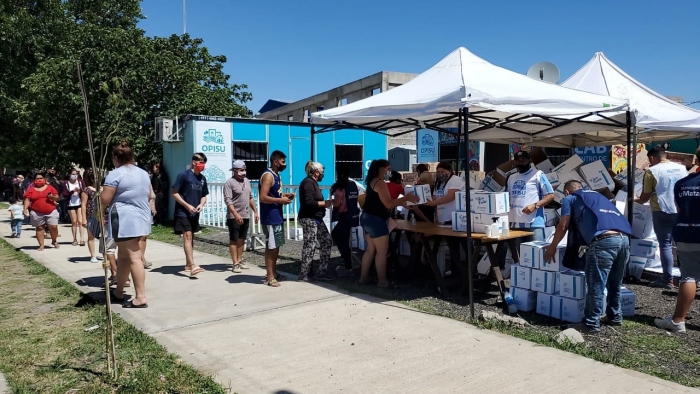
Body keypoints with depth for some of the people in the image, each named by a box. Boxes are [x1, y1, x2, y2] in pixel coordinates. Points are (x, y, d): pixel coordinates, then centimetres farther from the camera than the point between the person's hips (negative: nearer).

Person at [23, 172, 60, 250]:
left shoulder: (50, 187, 7)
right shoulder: (31, 189, 5)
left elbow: (57, 197, 9)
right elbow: (27, 200, 1)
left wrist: (53, 197, -14)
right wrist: (25, 209, -12)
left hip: (51, 212, 0)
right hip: (37, 213, 0)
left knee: (53, 227, -6)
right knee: (39, 228, 5)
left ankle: (54, 241, 18)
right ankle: (41, 245, 10)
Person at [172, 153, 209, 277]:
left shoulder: (202, 178, 9)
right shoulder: (184, 175, -11)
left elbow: (204, 195, 17)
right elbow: (174, 193, -11)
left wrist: (201, 204, -4)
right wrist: (187, 205, -17)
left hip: (195, 213, 7)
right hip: (183, 212, -7)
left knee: (191, 237, 13)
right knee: (187, 236, -14)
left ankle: (188, 265, 24)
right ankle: (192, 266, -20)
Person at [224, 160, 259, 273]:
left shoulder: (247, 181, 12)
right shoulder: (229, 183, -11)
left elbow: (251, 198, 19)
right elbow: (228, 200, -19)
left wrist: (255, 212, 14)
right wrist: (236, 214, -28)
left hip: (246, 216, 7)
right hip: (234, 217, -7)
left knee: (241, 240, 13)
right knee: (234, 240, 0)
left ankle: (240, 261, 22)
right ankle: (235, 264, 2)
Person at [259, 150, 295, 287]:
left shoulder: (276, 175, 14)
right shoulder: (268, 175, -16)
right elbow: (263, 197, -23)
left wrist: (285, 195, 7)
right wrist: (281, 200, -19)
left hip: (277, 216, 10)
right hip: (270, 218, -10)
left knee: (276, 246, 16)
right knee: (271, 247, -4)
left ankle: (273, 273, 26)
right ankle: (269, 277, 4)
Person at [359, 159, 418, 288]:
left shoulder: (373, 181, 15)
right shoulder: (380, 183, -16)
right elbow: (388, 204, -21)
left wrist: (401, 201, 15)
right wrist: (406, 198, -14)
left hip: (368, 218, 10)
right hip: (375, 220, -10)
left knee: (371, 249, 15)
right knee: (382, 250, -2)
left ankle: (363, 277, 19)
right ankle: (382, 281, 2)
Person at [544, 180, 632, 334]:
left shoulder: (570, 198, 17)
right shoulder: (598, 195, 36)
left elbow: (563, 227, 12)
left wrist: (552, 246, 26)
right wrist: (586, 245, 53)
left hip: (604, 240, -7)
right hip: (624, 238, 7)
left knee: (595, 285, 0)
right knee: (615, 283, 22)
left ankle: (591, 324, 5)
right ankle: (615, 316, 34)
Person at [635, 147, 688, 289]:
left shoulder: (652, 171, -6)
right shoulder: (682, 168, 9)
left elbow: (645, 197, -3)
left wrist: (635, 201, 17)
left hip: (662, 211, -5)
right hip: (682, 211, 5)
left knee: (665, 245, -1)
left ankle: (668, 279, -1)